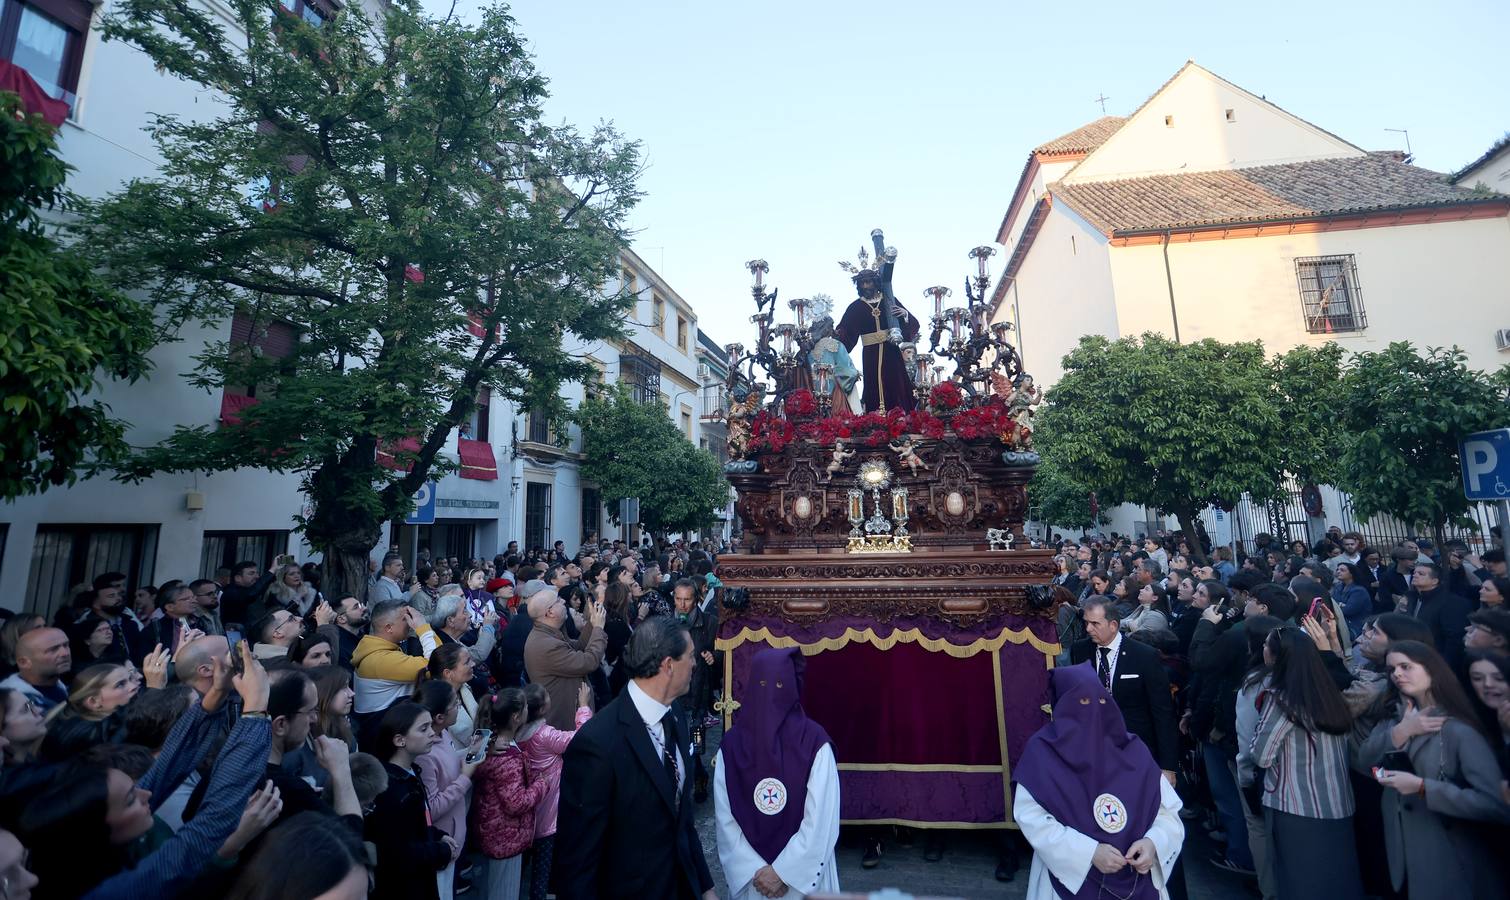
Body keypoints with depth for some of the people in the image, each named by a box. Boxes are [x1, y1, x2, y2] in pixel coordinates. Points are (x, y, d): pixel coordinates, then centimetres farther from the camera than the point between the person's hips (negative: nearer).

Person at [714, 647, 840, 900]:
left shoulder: (815, 742, -15)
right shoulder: (731, 745, -9)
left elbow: (820, 821, -14)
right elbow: (726, 820, -6)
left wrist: (783, 872, -13)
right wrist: (755, 870, -11)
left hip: (805, 875, -1)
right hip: (751, 877, 2)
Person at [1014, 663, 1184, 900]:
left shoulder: (1133, 749, 0)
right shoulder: (1042, 751, -11)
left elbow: (1167, 809, 1)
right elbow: (1033, 818, -16)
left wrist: (1152, 842, -17)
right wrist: (1090, 852, -21)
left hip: (1137, 879, 3)